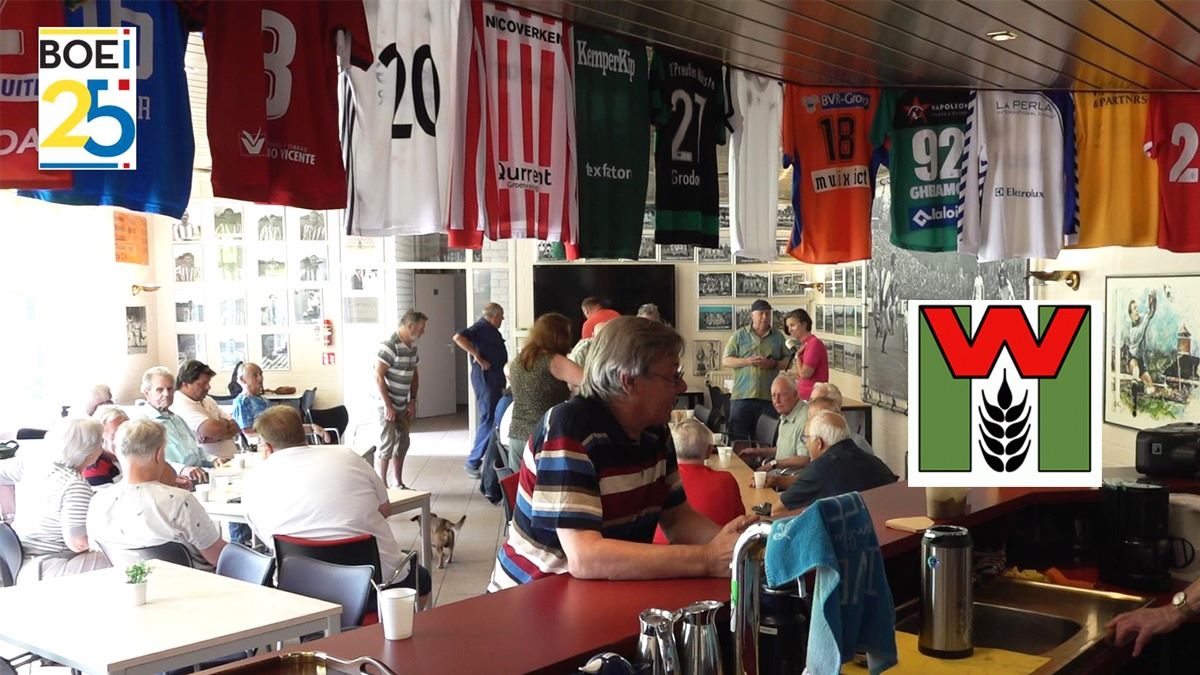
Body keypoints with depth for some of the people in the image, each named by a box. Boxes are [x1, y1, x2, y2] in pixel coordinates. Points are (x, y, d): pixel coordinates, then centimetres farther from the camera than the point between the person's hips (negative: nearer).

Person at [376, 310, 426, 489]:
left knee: (402, 443, 14)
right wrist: (387, 405, -20)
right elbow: (378, 376, -20)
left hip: (402, 405, 9)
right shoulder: (390, 346, -19)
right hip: (387, 405, -9)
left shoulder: (412, 346, 8)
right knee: (387, 444, -6)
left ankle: (399, 484, 25)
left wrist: (412, 400, 10)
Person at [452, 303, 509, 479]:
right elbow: (458, 337, -26)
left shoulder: (491, 330, 17)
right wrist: (477, 357, -24)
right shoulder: (480, 327, -12)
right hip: (485, 378, -10)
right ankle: (473, 462, -3)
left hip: (495, 378, 10)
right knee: (488, 420, -10)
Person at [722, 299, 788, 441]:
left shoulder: (778, 337, 13)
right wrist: (747, 361, -12)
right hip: (742, 395, -2)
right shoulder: (739, 335, 6)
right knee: (737, 437, -2)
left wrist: (774, 364, -8)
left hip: (769, 396, 2)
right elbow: (725, 361, 2)